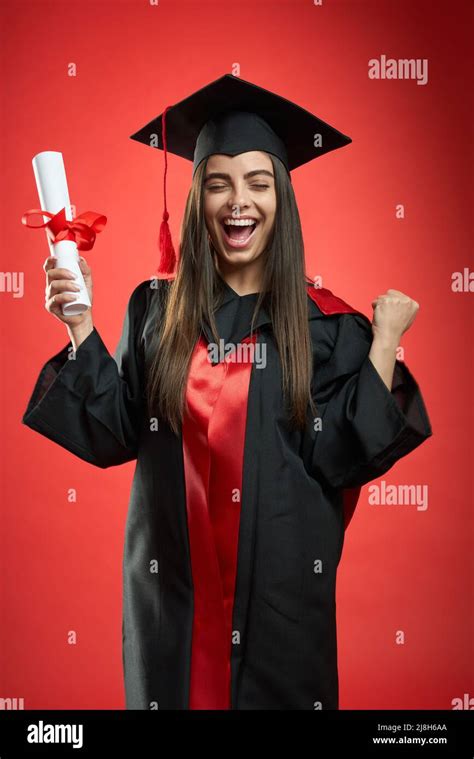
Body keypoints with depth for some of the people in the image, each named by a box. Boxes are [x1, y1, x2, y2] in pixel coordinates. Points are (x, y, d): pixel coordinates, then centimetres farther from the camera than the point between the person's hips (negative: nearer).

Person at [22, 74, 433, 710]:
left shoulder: (325, 323, -5)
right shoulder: (156, 309, 0)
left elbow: (341, 457, -9)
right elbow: (115, 435, -2)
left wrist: (385, 343, -14)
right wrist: (81, 326, -10)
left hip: (281, 583, -1)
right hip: (173, 581, 1)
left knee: (277, 691, 14)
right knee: (173, 688, 16)